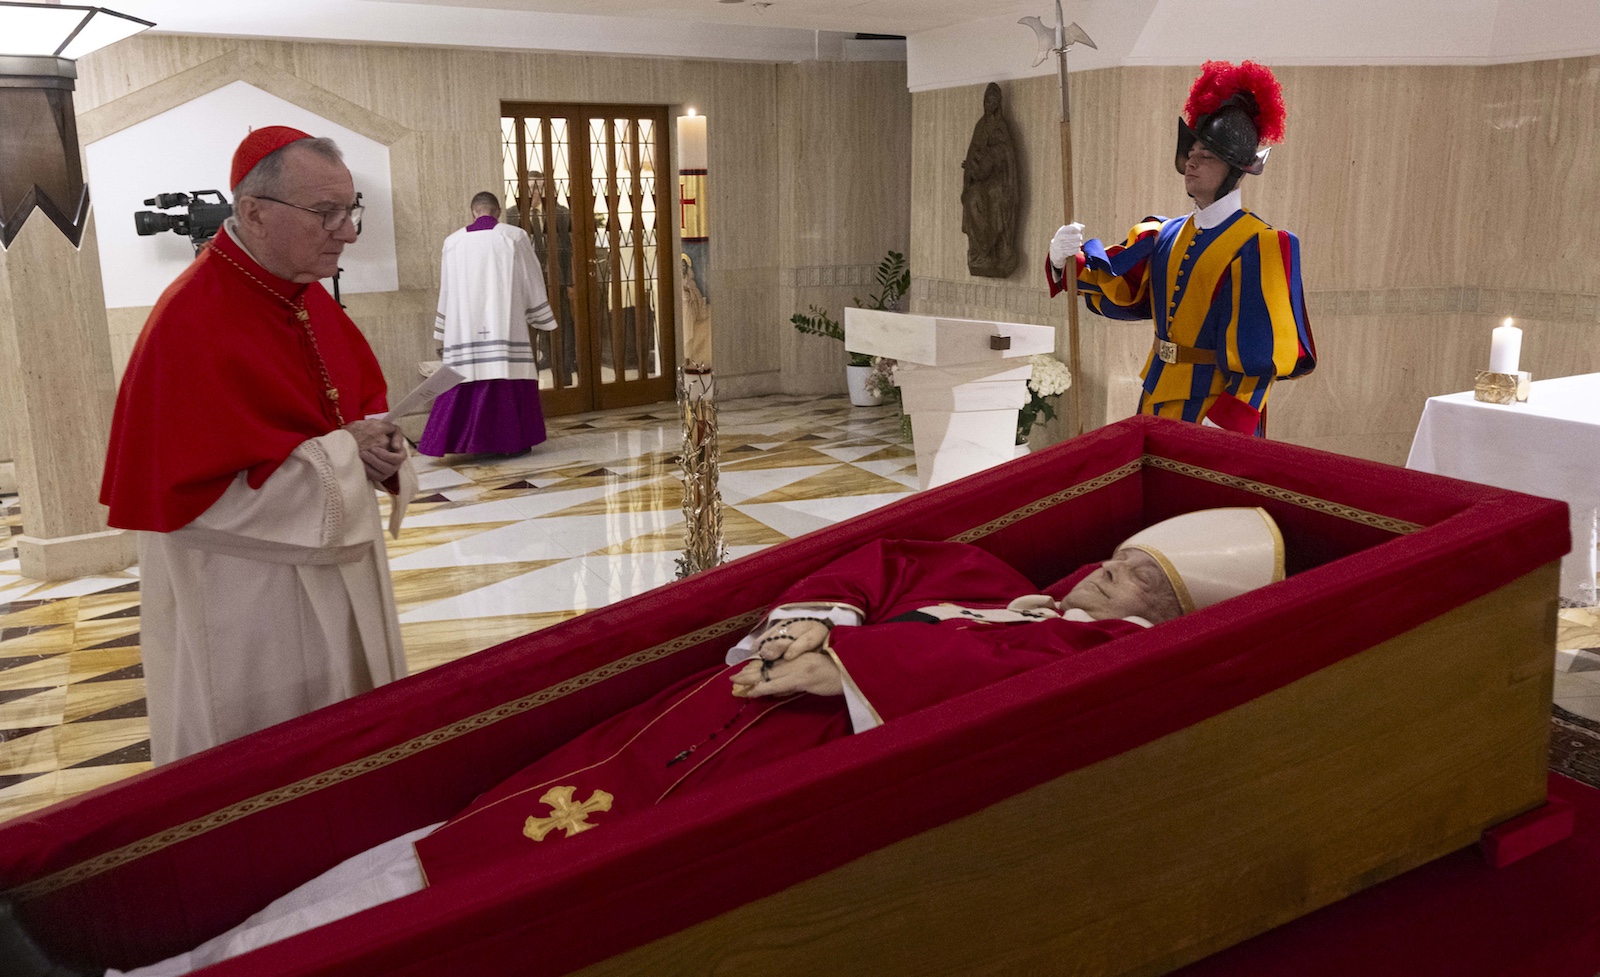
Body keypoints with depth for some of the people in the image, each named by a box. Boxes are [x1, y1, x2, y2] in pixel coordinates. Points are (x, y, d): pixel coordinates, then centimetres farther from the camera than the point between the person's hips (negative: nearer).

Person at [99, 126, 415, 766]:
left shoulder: (310, 298, 3)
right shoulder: (189, 323, -22)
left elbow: (368, 397, 15)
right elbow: (187, 487, -24)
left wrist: (377, 445, -9)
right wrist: (340, 451, -20)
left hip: (336, 568, 8)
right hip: (246, 605, -8)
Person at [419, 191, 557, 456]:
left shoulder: (453, 241, 8)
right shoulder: (514, 236, 0)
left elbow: (446, 288, 13)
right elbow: (532, 280, 3)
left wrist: (446, 328, 20)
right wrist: (538, 317, 12)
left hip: (465, 325, 3)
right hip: (505, 322, -2)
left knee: (467, 374, 5)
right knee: (508, 373, 2)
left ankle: (461, 438, 6)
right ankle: (512, 439, 3)